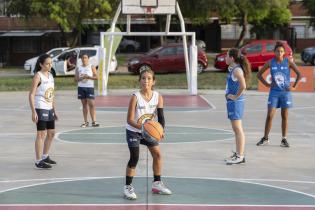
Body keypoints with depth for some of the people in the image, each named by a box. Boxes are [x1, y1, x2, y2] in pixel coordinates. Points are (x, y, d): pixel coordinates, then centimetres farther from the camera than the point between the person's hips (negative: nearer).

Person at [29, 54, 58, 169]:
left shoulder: (50, 75, 11)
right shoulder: (38, 76, -12)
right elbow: (31, 95, -15)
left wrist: (54, 110, 18)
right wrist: (33, 112, -21)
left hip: (49, 109, 8)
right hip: (40, 109, -8)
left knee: (51, 133, 15)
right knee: (41, 134, -7)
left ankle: (45, 156, 31)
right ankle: (38, 161, -2)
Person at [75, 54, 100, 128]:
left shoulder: (91, 67, 2)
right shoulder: (78, 68, 10)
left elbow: (96, 77, -3)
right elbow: (76, 78, 8)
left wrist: (88, 77, -17)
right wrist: (81, 78, -13)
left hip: (90, 87, -3)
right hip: (81, 87, 3)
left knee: (91, 104, -10)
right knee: (84, 105, 6)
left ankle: (94, 121, -11)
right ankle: (86, 122, 9)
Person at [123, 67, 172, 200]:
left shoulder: (158, 97, -12)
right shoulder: (135, 97, -24)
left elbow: (160, 116, -13)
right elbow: (130, 120, -23)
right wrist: (141, 126, -40)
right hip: (133, 131, -5)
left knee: (158, 154, 6)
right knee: (134, 158, -13)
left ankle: (157, 184, 21)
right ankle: (128, 187, -3)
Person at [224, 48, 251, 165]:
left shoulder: (237, 70, -17)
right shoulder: (233, 69, 13)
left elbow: (243, 86, -30)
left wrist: (236, 96, -19)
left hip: (235, 102, -10)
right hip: (232, 102, 10)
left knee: (238, 129, -6)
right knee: (236, 129, 15)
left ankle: (240, 156, -3)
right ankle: (238, 154, 23)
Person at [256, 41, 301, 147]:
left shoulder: (288, 62, -4)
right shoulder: (270, 62, -1)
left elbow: (299, 74, -2)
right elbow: (259, 74, 8)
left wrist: (294, 86, -5)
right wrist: (267, 84, 0)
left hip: (285, 92, -1)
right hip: (274, 92, 1)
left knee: (284, 117, 4)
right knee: (270, 116, -2)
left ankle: (284, 139, 11)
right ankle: (265, 138, 10)